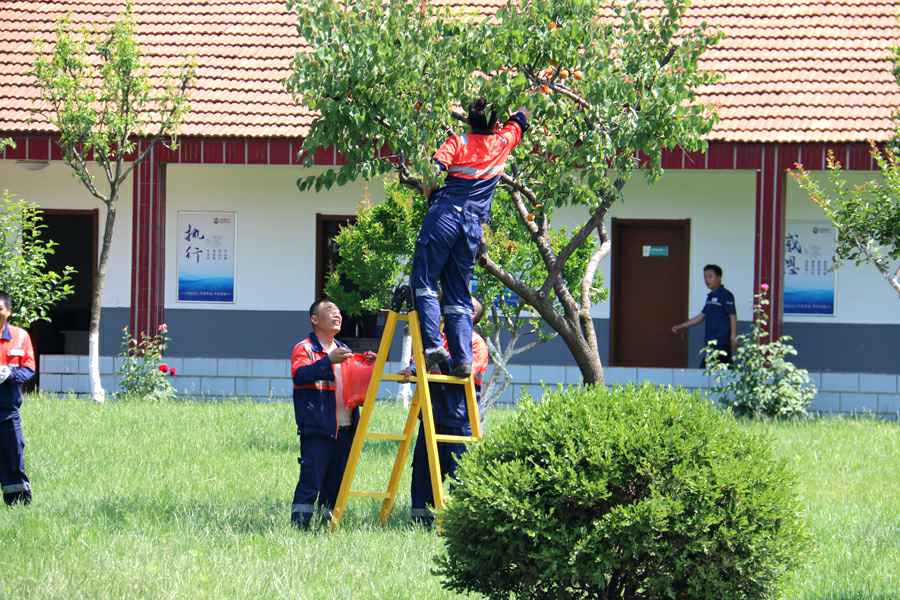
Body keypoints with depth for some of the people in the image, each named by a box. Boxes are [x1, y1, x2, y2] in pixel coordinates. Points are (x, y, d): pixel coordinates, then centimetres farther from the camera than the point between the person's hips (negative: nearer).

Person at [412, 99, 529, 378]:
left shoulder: (458, 142, 6)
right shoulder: (501, 143, 14)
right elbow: (520, 119, 34)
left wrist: (432, 199, 8)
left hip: (445, 216, -3)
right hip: (473, 225, 3)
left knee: (424, 282, -3)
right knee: (459, 295, 8)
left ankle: (433, 346, -19)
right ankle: (463, 358, -4)